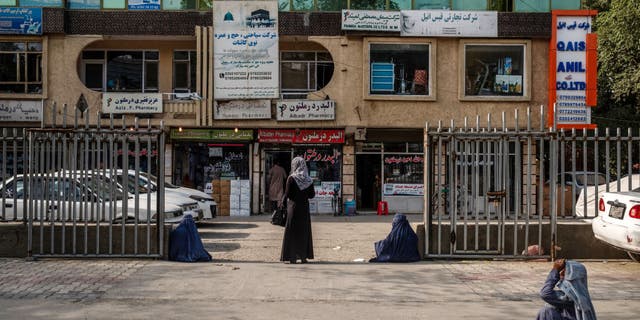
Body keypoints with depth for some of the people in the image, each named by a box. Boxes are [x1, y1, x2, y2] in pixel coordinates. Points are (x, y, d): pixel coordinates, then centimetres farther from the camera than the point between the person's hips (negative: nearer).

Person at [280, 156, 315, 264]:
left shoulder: (291, 178, -11)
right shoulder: (308, 179, 0)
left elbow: (287, 194, -13)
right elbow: (312, 195, 2)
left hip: (293, 207, -3)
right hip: (304, 208, 3)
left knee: (292, 231, 4)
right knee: (304, 231, 11)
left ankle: (292, 257, 2)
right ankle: (303, 256, 13)